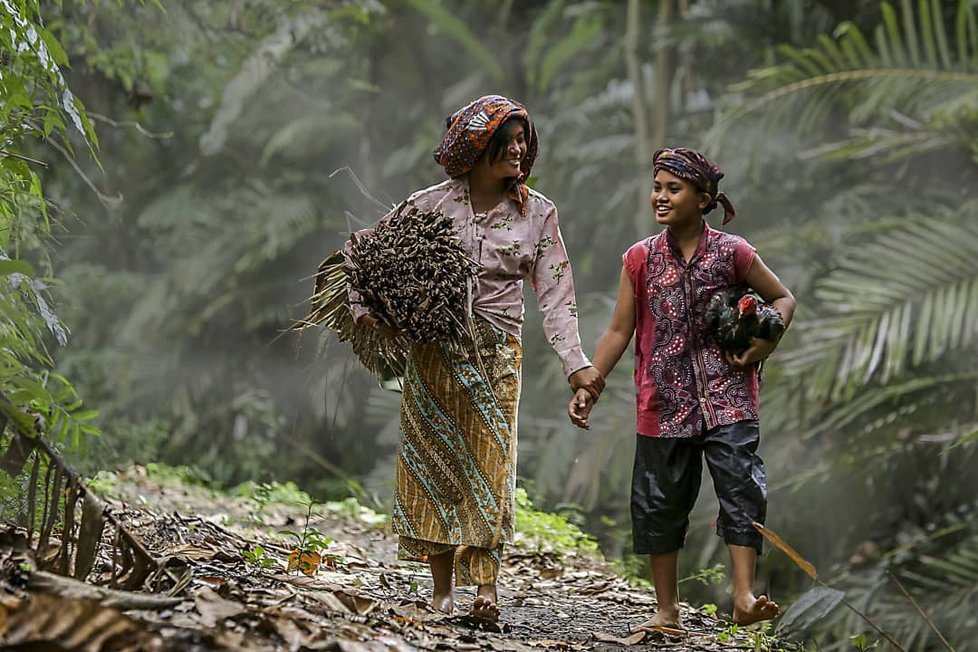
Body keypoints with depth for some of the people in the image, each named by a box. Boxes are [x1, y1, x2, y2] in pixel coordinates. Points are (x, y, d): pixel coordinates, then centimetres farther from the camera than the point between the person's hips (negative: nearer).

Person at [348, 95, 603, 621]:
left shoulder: (537, 213, 2)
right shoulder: (431, 204, -1)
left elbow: (555, 293, 0)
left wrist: (575, 363, -8)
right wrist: (365, 307, -7)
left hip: (497, 355, 0)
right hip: (433, 352, 0)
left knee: (489, 463, -9)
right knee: (434, 460, 1)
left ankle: (485, 588, -15)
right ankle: (442, 587, 8)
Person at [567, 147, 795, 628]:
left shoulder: (731, 252, 1)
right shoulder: (641, 258, 6)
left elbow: (782, 299, 12)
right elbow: (619, 331, 8)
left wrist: (766, 341, -6)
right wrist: (588, 387, 0)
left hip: (726, 398, -2)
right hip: (664, 403, 2)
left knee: (741, 487, -16)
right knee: (659, 501, 5)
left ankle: (744, 597, -19)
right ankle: (667, 610, 16)